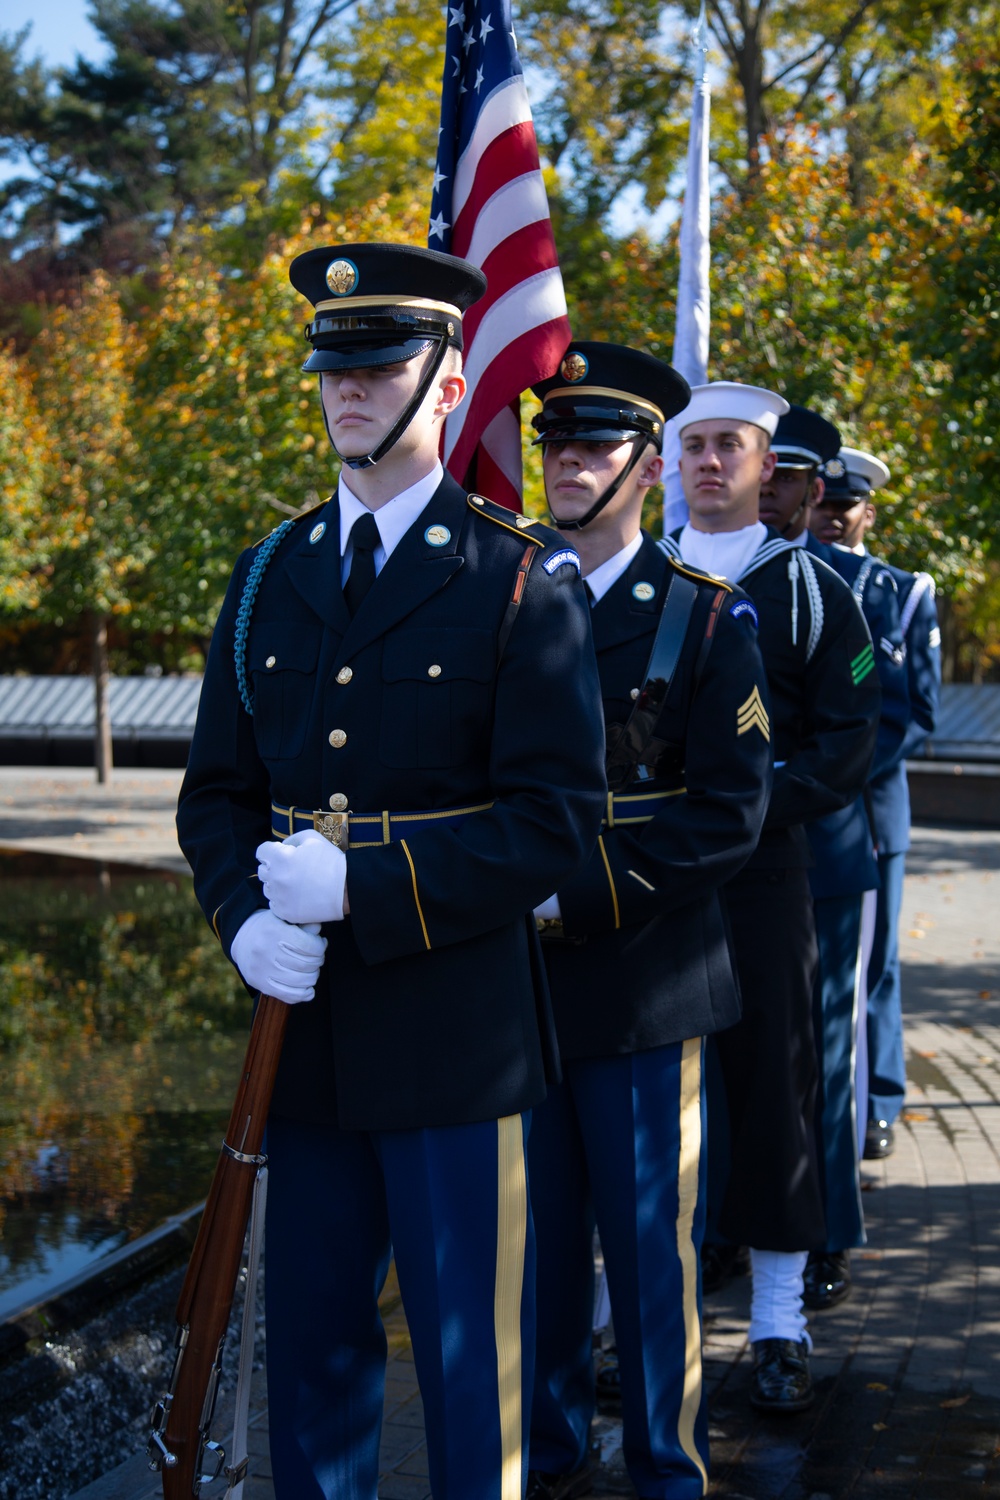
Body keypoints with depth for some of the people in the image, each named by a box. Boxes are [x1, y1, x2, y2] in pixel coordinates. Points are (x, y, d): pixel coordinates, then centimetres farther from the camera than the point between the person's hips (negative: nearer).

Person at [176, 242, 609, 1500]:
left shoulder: (522, 579, -6)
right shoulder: (271, 575, 10)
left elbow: (556, 820, -11)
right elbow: (216, 791, 12)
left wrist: (363, 890, -18)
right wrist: (244, 917, -8)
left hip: (457, 1033, -4)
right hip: (306, 1025, 5)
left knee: (470, 1358, 6)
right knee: (310, 1341, 14)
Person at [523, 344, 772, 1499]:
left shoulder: (706, 620, -3)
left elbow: (730, 811, -10)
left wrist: (580, 889, -17)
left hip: (641, 983, -3)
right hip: (514, 984, 3)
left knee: (651, 1248, 5)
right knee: (537, 1241, 12)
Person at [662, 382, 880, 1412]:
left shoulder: (811, 590, 5)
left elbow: (847, 741, 0)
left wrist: (755, 805, -13)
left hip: (761, 872, -2)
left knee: (772, 1084, 1)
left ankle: (779, 1325, 11)